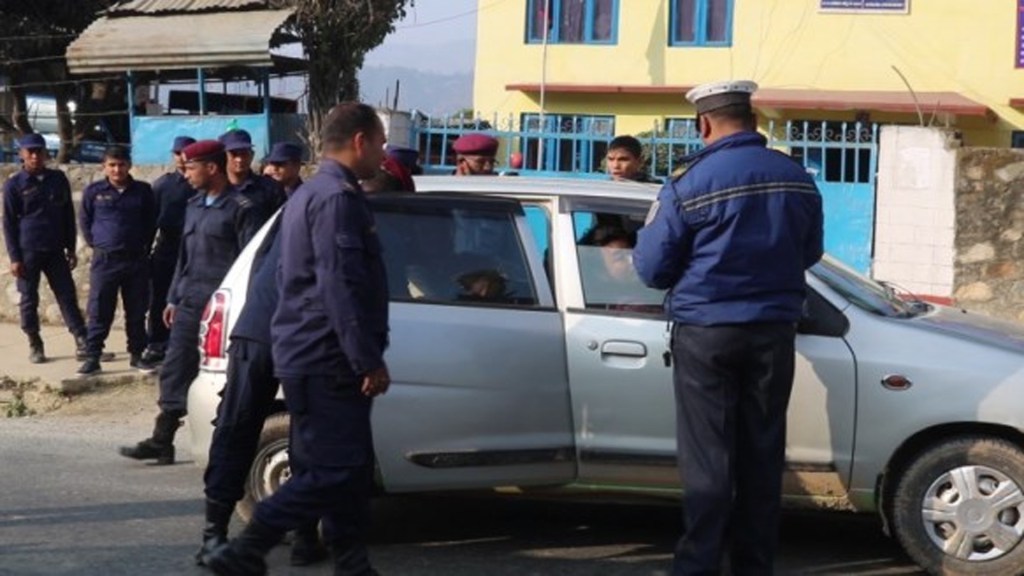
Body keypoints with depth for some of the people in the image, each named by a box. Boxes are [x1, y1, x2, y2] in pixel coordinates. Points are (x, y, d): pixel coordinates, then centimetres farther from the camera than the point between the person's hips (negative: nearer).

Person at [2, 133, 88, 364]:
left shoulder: (58, 179, 7)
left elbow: (68, 216, 12)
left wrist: (71, 249, 10)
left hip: (55, 250, 2)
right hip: (28, 251, -2)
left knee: (67, 295, 0)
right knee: (29, 300, 4)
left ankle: (82, 342, -2)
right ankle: (35, 345, 15)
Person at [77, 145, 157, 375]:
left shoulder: (143, 191, 3)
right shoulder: (94, 191, 1)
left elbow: (151, 222, 13)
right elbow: (85, 222, 11)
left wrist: (144, 247, 9)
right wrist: (95, 244, 8)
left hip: (137, 260, 1)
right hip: (104, 260, -1)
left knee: (137, 311, 8)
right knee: (99, 312, -1)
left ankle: (137, 355, 18)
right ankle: (92, 358, 3)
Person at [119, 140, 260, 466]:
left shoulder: (240, 208, -9)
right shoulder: (194, 206, 16)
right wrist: (173, 298, 19)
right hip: (188, 304, 8)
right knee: (174, 371, 8)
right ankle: (161, 442, 13)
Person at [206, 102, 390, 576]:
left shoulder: (312, 193, 19)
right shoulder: (337, 197, -14)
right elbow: (341, 287, -21)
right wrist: (369, 361, -20)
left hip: (311, 355, 10)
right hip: (327, 361, -10)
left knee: (349, 467, 11)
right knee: (332, 472, -8)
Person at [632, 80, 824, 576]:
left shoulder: (689, 185, -12)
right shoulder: (797, 179, 3)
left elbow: (652, 269, -7)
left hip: (706, 332, -4)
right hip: (773, 331, 4)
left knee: (708, 456, 0)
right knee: (762, 453, 10)